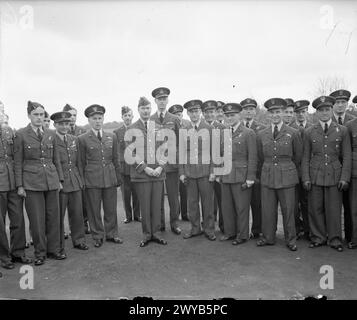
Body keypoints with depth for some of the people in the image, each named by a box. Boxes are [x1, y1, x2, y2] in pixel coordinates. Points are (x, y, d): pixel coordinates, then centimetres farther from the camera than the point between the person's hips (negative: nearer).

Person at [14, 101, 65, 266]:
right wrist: (20, 185, -4)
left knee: (54, 217, 8)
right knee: (37, 219, 3)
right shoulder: (21, 134, -1)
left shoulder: (51, 134, 9)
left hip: (51, 181, 3)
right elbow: (18, 162, 0)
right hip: (32, 182, -3)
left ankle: (53, 249, 22)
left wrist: (60, 179, 10)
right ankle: (40, 252, 19)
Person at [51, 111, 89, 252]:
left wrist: (80, 179, 13)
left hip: (75, 182, 5)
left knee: (77, 213, 12)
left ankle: (79, 240, 27)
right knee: (59, 216, 4)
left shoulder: (74, 139, 11)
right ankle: (58, 246, 18)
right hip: (59, 183, -5)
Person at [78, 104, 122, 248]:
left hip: (110, 178, 3)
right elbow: (81, 163, 3)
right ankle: (98, 236, 22)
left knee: (111, 209, 10)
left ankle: (112, 234, 26)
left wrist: (118, 177, 10)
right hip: (92, 180, -2)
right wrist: (81, 181, 1)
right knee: (94, 210, 6)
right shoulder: (82, 139, 0)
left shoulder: (112, 136, 9)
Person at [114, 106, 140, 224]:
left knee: (136, 193, 7)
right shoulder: (117, 132, 2)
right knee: (125, 193, 6)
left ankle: (137, 215, 21)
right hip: (123, 166, 0)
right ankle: (128, 216, 20)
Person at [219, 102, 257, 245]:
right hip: (225, 177, 6)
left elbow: (252, 157, -8)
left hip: (241, 177, -5)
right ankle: (230, 232, 29)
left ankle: (242, 235, 20)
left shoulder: (248, 133, -5)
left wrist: (250, 178, -12)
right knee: (226, 206, 13)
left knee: (241, 207, 5)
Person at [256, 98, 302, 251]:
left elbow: (298, 155, 10)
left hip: (287, 177, -2)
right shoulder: (261, 134, 5)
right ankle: (268, 237, 23)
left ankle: (290, 240, 21)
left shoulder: (293, 133, -1)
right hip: (267, 176, 2)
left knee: (288, 209, 5)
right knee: (267, 209, 7)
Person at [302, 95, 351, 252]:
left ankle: (335, 239, 19)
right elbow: (306, 157, 6)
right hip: (315, 176, 1)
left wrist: (344, 178, -4)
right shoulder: (309, 132, 5)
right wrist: (306, 178, -1)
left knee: (334, 209, 4)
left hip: (334, 175, 0)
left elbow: (346, 156, 4)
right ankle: (318, 237, 20)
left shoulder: (342, 130, 5)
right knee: (315, 208, 5)